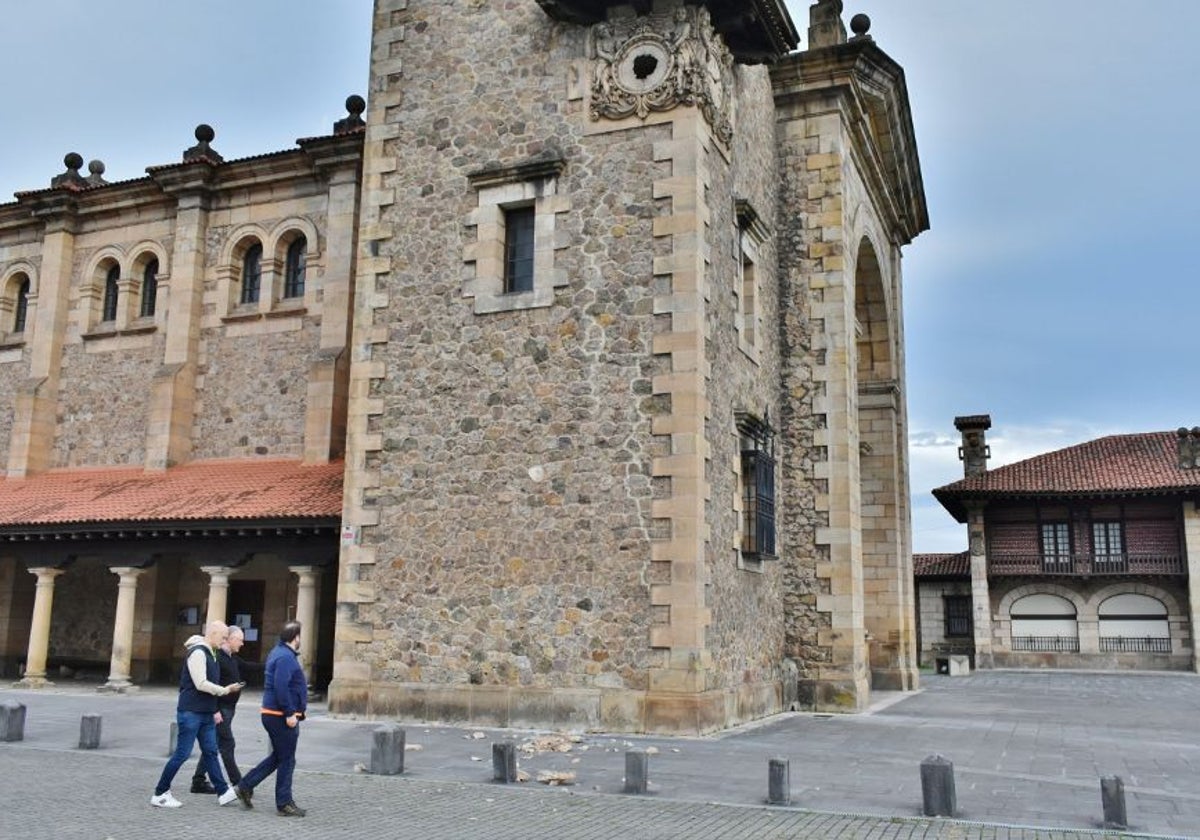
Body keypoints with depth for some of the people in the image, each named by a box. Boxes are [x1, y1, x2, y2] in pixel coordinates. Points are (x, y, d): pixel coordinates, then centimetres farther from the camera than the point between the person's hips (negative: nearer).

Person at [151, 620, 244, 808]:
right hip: (191, 712, -9)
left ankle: (224, 792, 8)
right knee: (182, 754, -3)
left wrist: (214, 710, 19)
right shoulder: (197, 652, -15)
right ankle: (160, 794, 9)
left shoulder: (209, 654, 15)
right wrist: (225, 690, -14)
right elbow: (201, 684, -20)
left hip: (205, 714, 9)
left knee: (210, 752, 8)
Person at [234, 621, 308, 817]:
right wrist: (290, 713, -25)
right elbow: (281, 687, -27)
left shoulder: (278, 653, 15)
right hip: (282, 717, -10)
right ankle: (284, 804, 8)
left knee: (278, 757, 19)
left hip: (272, 714, 10)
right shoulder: (286, 657, -18)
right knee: (286, 760, 0)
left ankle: (245, 786, 20)